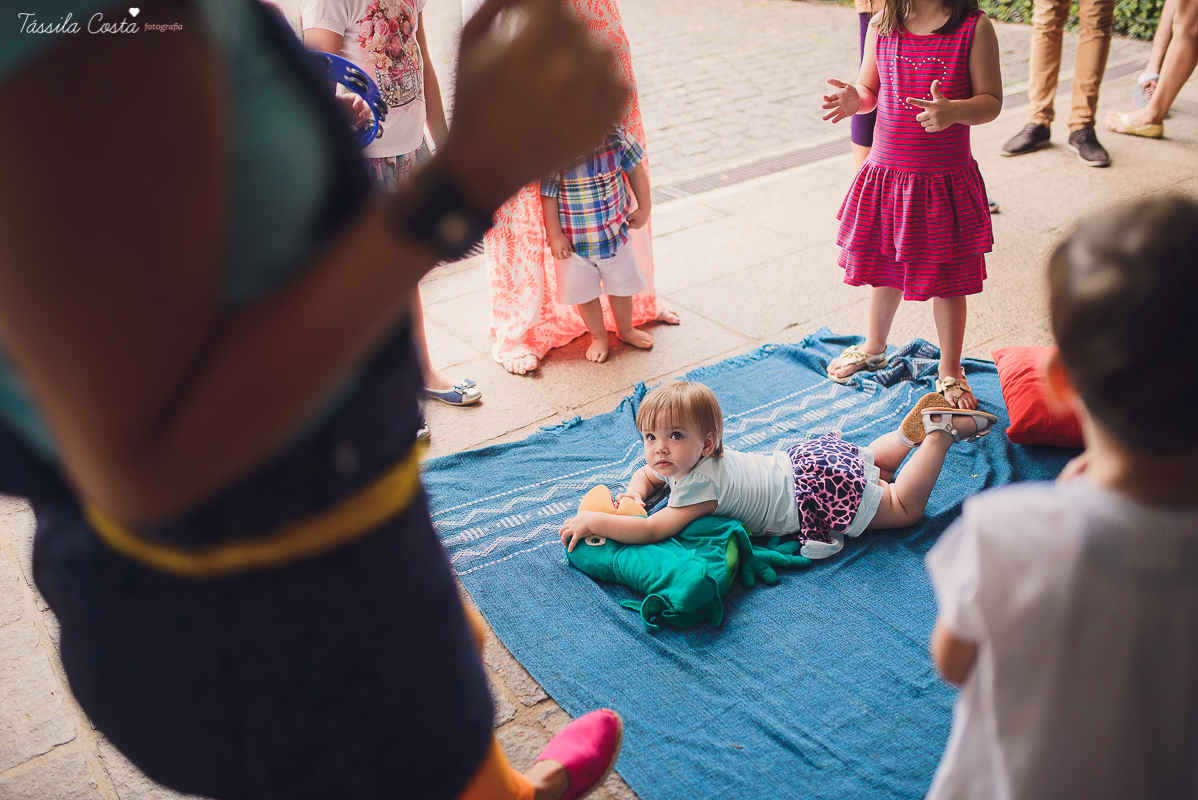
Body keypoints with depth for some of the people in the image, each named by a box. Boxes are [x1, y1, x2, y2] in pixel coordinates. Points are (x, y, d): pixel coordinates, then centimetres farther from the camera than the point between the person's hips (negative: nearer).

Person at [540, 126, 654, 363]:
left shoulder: (616, 137, -12)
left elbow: (636, 169, 3)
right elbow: (547, 195, -18)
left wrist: (644, 208, 6)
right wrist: (555, 235, -16)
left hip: (615, 232, 4)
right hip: (574, 241, -3)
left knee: (622, 284, 19)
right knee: (584, 291, 13)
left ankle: (625, 330, 44)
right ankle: (598, 336, 37)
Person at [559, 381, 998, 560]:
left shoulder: (701, 483, -29)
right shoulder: (686, 458, -4)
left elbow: (654, 530, -35)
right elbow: (647, 472, 16)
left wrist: (592, 520, -30)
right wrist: (634, 493, -6)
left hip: (821, 490, -8)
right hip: (805, 460, 8)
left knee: (905, 508, 6)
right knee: (869, 464, 35)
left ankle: (939, 431, 9)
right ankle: (916, 423, 30)